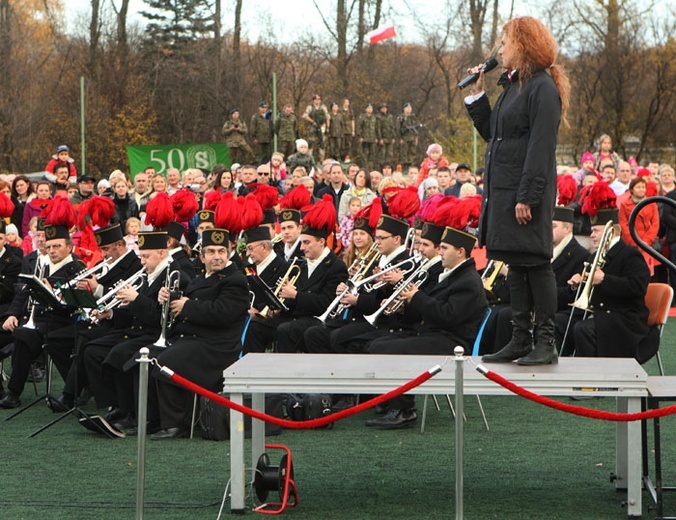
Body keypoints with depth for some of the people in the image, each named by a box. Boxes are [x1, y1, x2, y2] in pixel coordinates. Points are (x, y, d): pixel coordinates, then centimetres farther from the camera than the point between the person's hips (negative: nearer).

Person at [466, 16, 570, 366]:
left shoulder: (542, 87, -12)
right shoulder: (513, 85, 17)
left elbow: (542, 146, -18)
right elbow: (491, 133, 20)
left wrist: (527, 196, -22)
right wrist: (477, 95, 13)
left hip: (527, 190, -9)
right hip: (503, 189, 9)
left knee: (534, 263, -6)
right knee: (516, 265, 11)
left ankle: (546, 342, -2)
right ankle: (521, 339, 16)